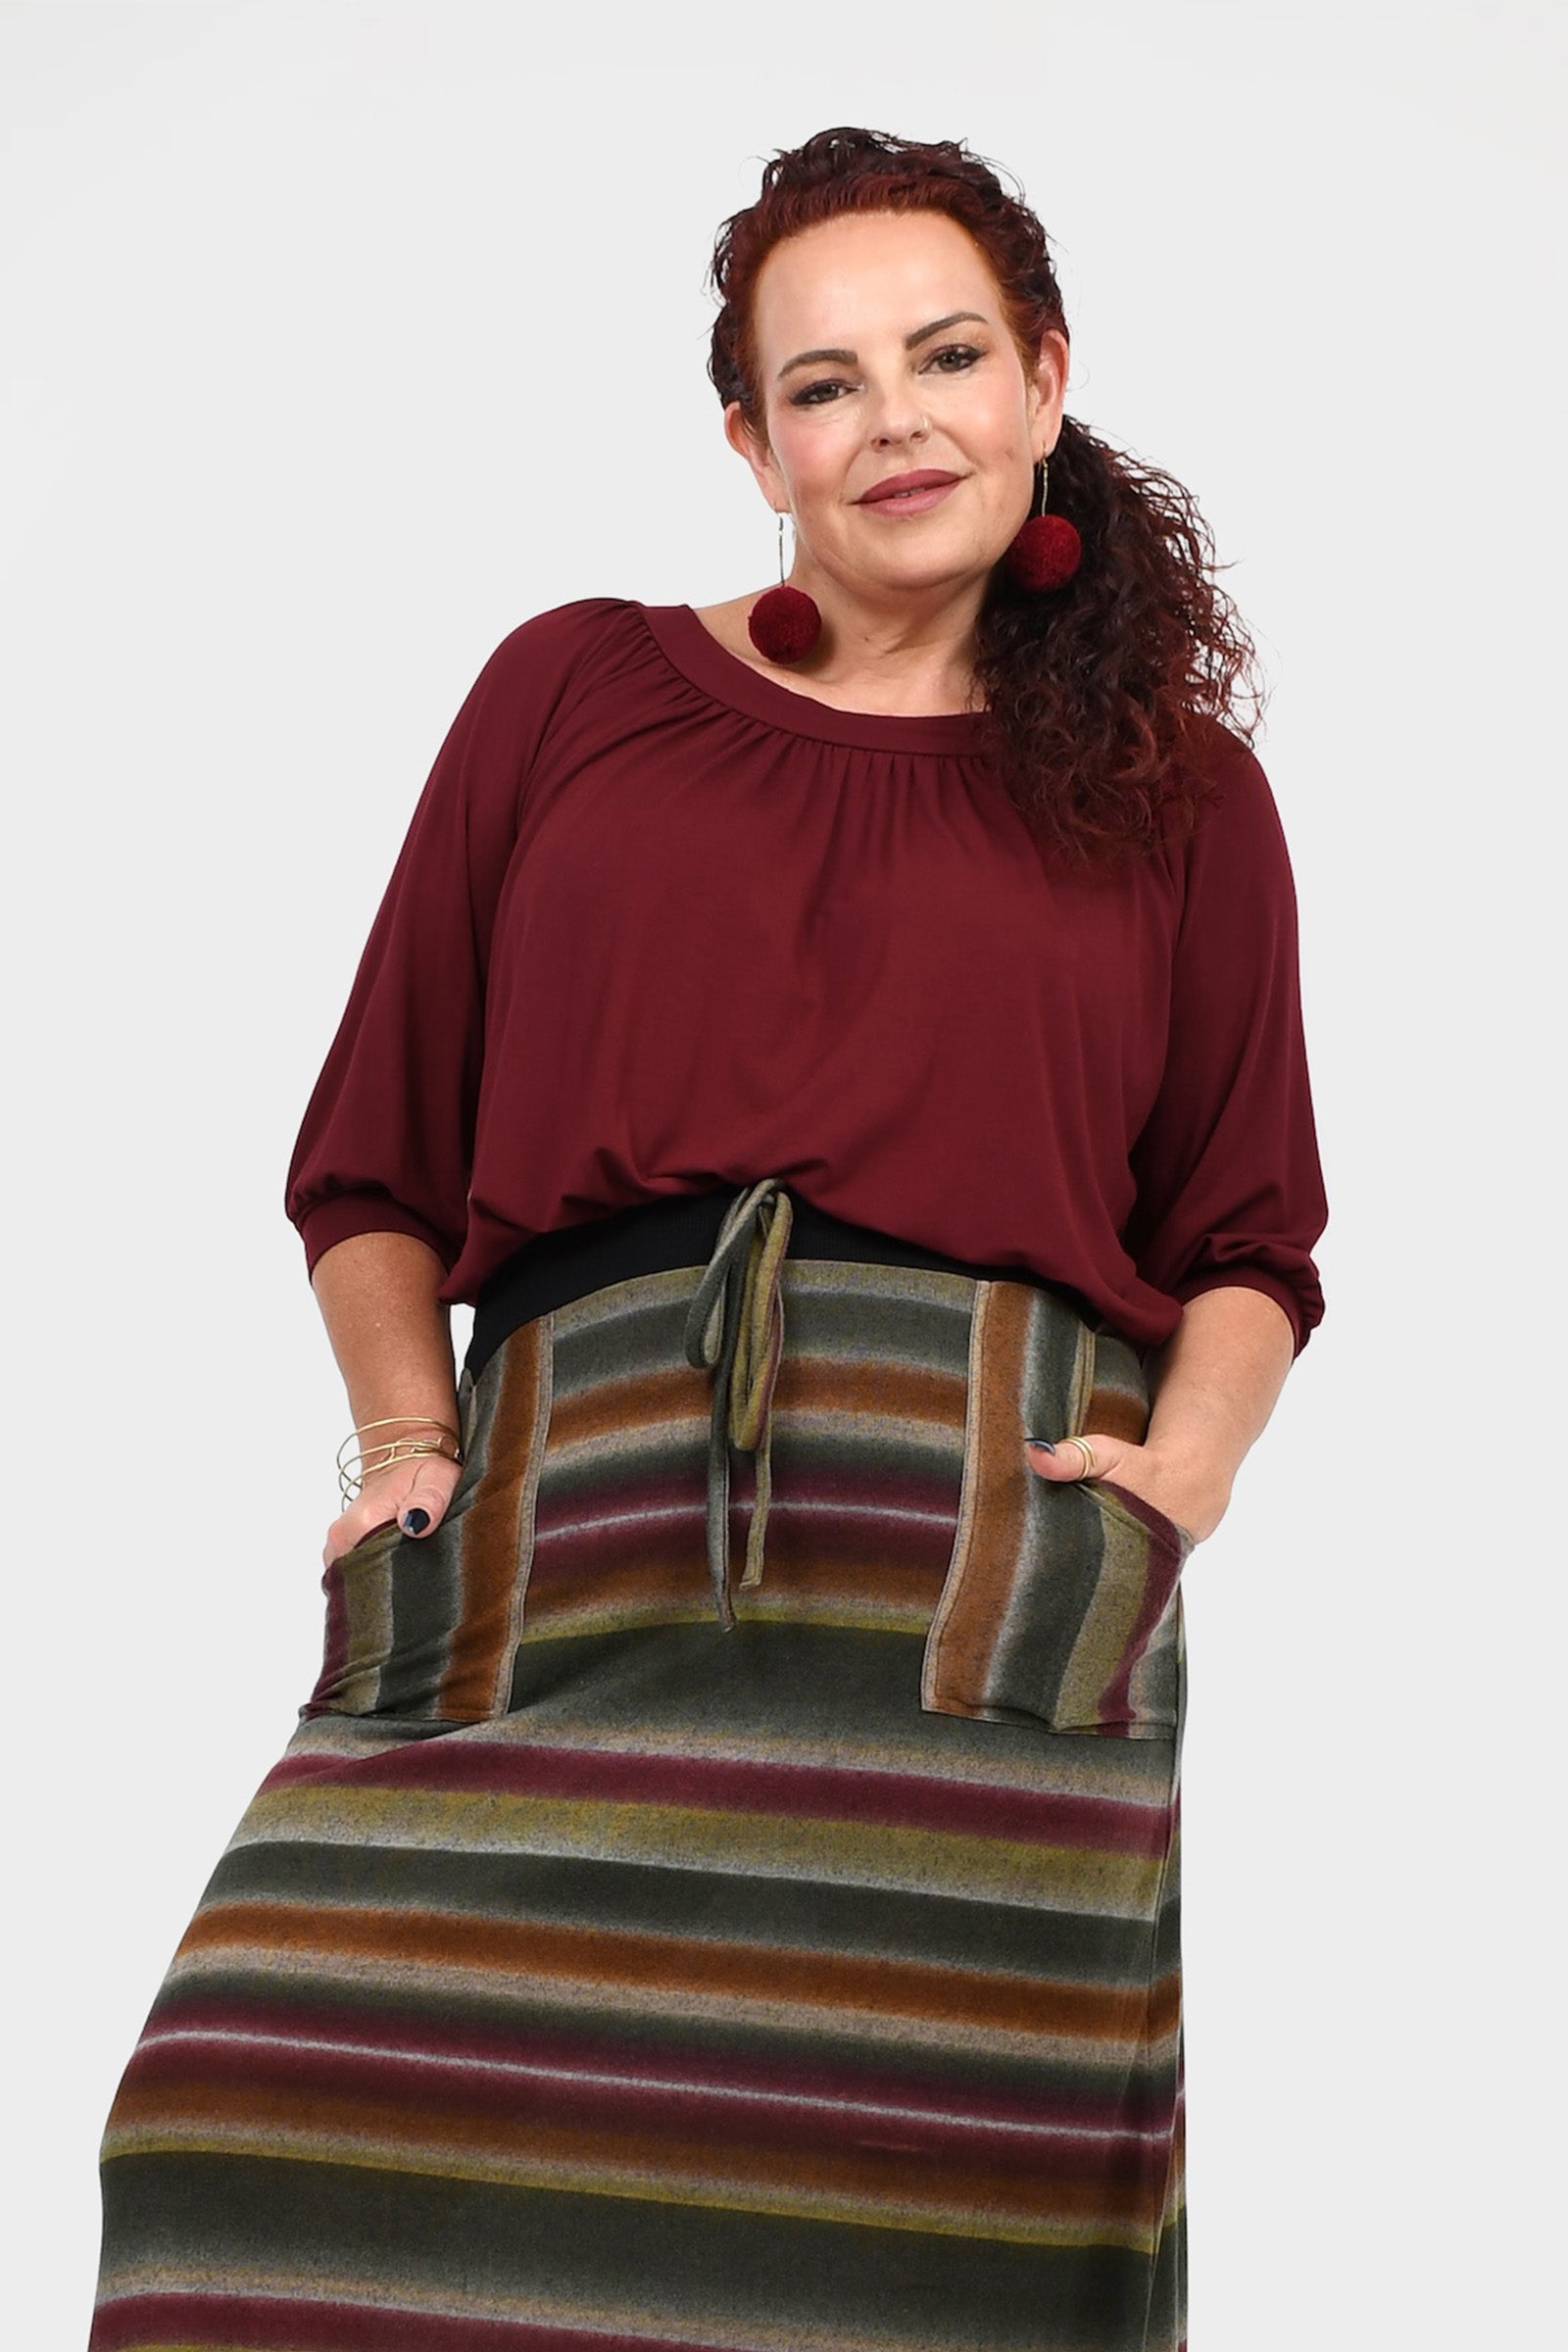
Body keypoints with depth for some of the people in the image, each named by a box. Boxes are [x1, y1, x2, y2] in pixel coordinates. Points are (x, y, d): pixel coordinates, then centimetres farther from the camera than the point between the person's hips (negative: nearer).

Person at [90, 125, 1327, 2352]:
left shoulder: (1175, 790, 19)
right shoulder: (572, 693, 18)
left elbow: (1249, 1243, 17)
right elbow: (373, 1160, 18)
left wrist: (1174, 1482, -1)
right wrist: (408, 1445, 3)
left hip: (991, 1542, 0)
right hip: (579, 1512, 1)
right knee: (326, 2128, -18)